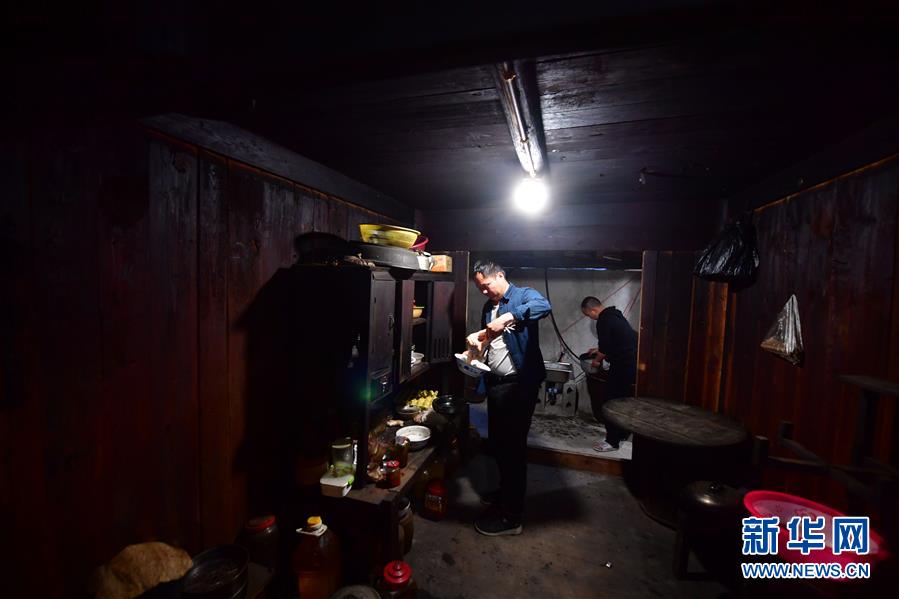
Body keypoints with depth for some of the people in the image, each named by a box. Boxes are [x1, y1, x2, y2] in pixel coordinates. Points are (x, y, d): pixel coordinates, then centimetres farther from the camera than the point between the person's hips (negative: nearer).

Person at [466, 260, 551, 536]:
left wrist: (508, 317, -42)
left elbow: (543, 305, -31)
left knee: (513, 446, 2)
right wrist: (477, 341, -5)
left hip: (519, 384, -8)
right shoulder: (488, 307, 14)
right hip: (495, 383, 8)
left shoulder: (523, 295, -8)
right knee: (497, 442, 20)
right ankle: (506, 491, 43)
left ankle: (511, 516, 19)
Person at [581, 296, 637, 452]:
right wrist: (599, 349, 26)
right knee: (624, 400, 20)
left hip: (623, 366, -10)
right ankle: (622, 434, 32)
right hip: (632, 363, 10)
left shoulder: (604, 321, -18)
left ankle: (612, 442, 7)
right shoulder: (614, 314, 13)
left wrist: (597, 360, 1)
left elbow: (605, 348, -17)